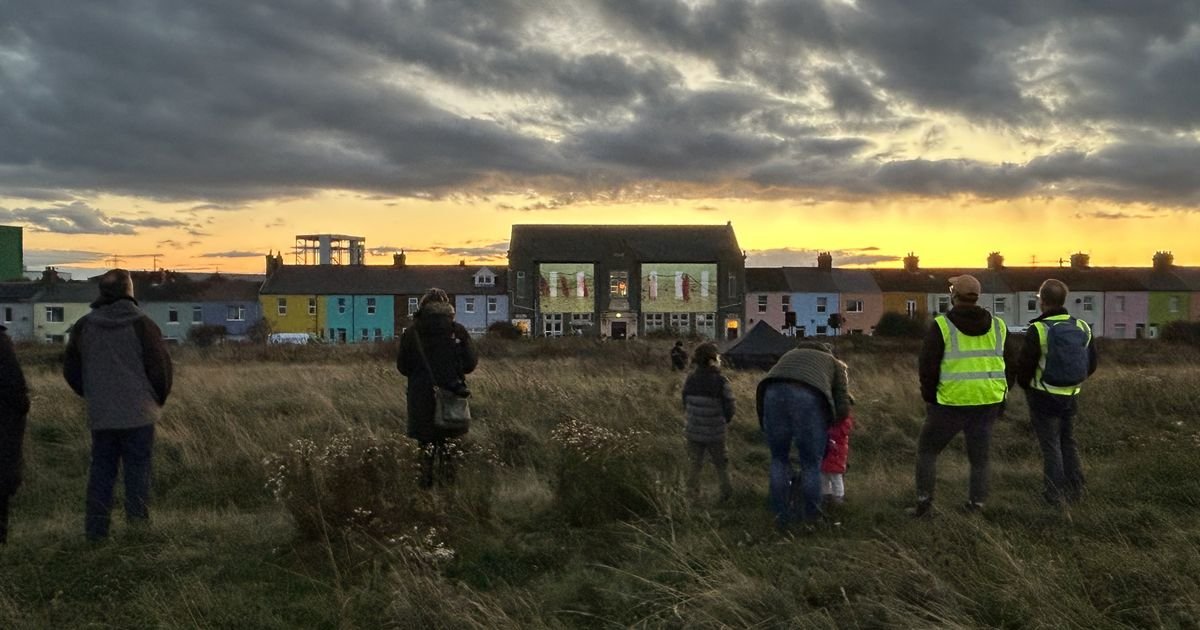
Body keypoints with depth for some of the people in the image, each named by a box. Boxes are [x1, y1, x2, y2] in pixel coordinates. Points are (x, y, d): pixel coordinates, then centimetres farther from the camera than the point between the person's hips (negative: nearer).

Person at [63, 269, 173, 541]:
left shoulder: (84, 326, 4)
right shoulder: (142, 324, -9)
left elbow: (71, 370, 11)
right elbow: (160, 367, -7)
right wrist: (158, 400, 9)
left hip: (100, 416, 4)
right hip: (137, 414, -4)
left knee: (101, 471, 11)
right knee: (137, 471, 1)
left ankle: (96, 531, 12)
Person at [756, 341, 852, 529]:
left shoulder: (791, 354, 42)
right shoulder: (836, 364, 33)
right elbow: (843, 409, 22)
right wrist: (826, 423, 39)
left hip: (773, 392, 3)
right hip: (809, 396, -2)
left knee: (779, 459, 19)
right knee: (811, 462, 15)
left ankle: (782, 514, 22)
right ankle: (811, 513, 26)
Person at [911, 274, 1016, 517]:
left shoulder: (942, 326, -8)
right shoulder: (998, 326, 6)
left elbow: (927, 365, -8)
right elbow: (1009, 365, 11)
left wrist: (929, 397, 4)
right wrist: (1001, 398, 19)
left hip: (950, 402, -3)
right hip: (987, 403, 4)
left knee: (927, 449, 11)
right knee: (979, 456, 14)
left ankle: (924, 501, 7)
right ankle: (977, 503, 14)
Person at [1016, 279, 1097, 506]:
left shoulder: (1038, 330, -18)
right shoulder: (1081, 327, 0)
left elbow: (1024, 365, -14)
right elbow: (1091, 364, 8)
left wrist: (1025, 385, 6)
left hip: (1044, 396, -5)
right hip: (1071, 395, 5)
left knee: (1050, 445, 3)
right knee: (1068, 442, 18)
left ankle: (1055, 495, 5)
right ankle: (1075, 490, 20)